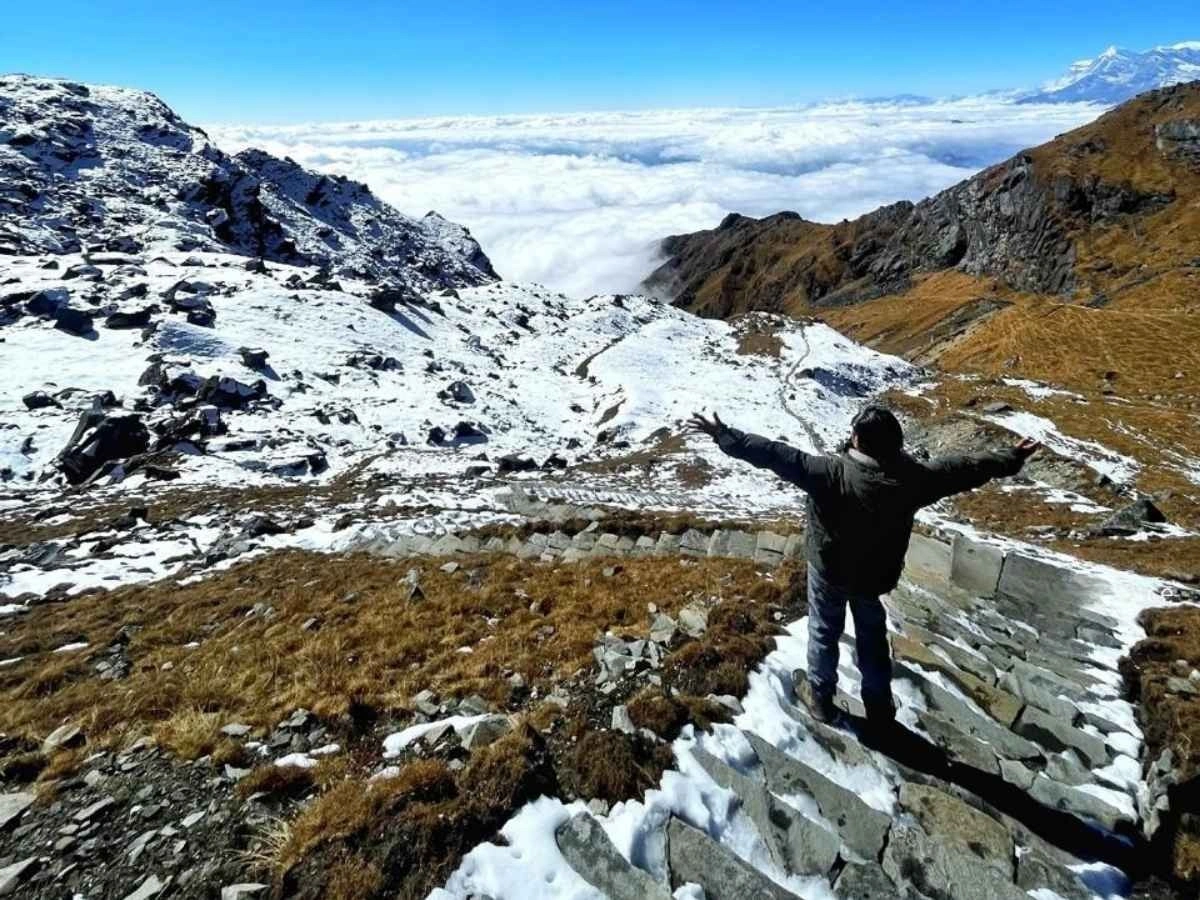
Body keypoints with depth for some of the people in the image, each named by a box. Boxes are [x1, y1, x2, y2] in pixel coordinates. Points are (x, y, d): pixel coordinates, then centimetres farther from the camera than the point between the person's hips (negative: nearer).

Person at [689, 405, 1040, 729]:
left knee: (824, 631, 18)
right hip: (876, 572, 4)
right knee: (873, 634, 24)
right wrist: (1012, 458, 12)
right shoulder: (911, 477, -19)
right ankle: (880, 706, 40)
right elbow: (964, 468, -5)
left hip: (830, 568, -3)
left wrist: (724, 435, -29)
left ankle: (821, 696, 36)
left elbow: (777, 455, -33)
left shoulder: (832, 473, -32)